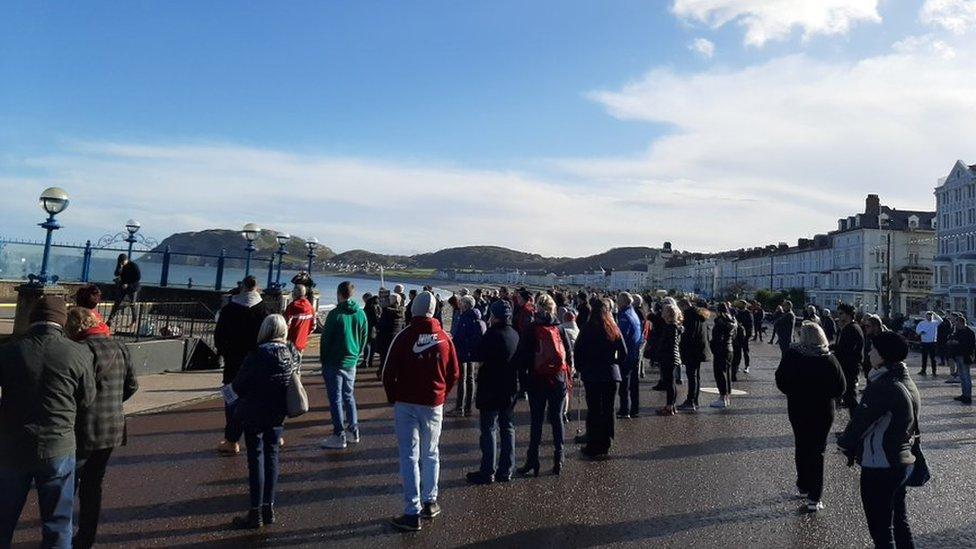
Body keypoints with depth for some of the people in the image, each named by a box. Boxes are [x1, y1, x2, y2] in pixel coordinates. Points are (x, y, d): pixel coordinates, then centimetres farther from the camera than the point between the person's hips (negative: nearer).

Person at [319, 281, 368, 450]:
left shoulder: (335, 314, -14)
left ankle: (339, 436, 4)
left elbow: (326, 339, -10)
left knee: (335, 398, 1)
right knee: (349, 396, 17)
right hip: (351, 362, 6)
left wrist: (323, 361, 1)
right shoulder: (361, 314, 2)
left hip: (334, 363, -6)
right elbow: (364, 338, 8)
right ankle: (353, 431, 21)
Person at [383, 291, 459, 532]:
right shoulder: (444, 338, -2)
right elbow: (454, 373, 2)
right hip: (434, 404, 3)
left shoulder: (404, 336, -11)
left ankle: (412, 513, 2)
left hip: (406, 404, -2)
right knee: (431, 454, 18)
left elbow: (389, 372, -10)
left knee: (410, 456, 2)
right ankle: (430, 502, 25)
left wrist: (393, 398, 5)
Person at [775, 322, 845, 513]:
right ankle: (814, 498, 9)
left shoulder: (791, 356, -14)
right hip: (823, 412, 0)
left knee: (801, 447, 19)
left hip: (797, 409, 0)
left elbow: (781, 382, -8)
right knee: (817, 451, 8)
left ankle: (803, 487, 33)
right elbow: (840, 389, -8)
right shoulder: (829, 359, -13)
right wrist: (824, 394, 10)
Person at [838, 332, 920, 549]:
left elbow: (860, 420, -20)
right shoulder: (907, 382, 6)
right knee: (899, 521, 23)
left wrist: (845, 444, -1)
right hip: (902, 462, 9)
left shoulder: (883, 387, -24)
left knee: (881, 529, 4)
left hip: (879, 468, -9)